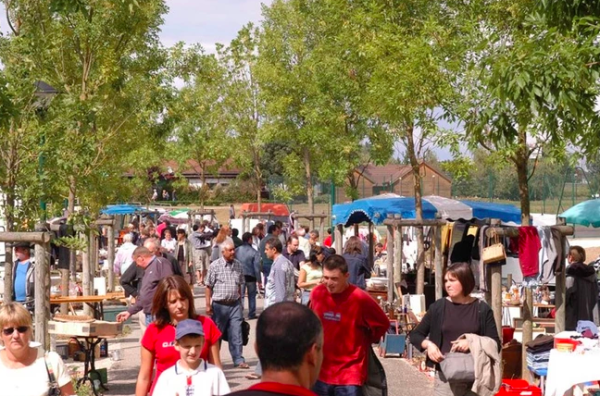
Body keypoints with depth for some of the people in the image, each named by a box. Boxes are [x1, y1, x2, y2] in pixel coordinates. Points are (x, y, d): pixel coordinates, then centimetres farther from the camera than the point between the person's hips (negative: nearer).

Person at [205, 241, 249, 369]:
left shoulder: (238, 265, 6)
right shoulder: (215, 266, -7)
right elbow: (209, 286, -5)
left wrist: (240, 301, 15)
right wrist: (208, 305, -8)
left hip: (235, 304, 3)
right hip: (219, 305, -3)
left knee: (236, 333, 0)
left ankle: (238, 360, 4)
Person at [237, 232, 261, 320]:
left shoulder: (237, 251, -1)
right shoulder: (254, 252, -11)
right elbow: (257, 267, -10)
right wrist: (259, 280, -5)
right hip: (251, 276, -2)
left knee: (240, 295, 4)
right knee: (252, 296, 12)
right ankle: (251, 314, 17)